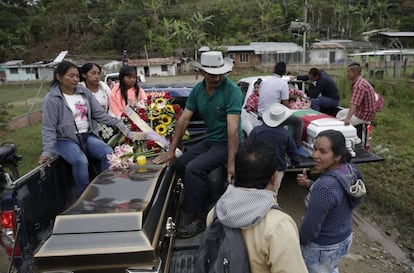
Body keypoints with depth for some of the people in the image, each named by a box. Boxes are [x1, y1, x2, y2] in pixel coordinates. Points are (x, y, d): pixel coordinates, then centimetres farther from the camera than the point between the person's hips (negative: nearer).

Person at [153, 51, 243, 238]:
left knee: (193, 168, -23)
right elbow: (184, 119, 2)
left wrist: (231, 163, -32)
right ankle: (190, 204, 24)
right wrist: (171, 151, 1)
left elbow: (233, 128, -27)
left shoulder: (232, 91, -21)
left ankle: (198, 219, -6)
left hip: (227, 143, -7)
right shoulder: (197, 90, 0)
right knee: (179, 164, 5)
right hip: (210, 140, 7)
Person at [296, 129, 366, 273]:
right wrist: (309, 184, -6)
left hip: (322, 248, -7)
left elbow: (310, 228, -26)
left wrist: (296, 244, -7)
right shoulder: (351, 170, -11)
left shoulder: (324, 186, -36)